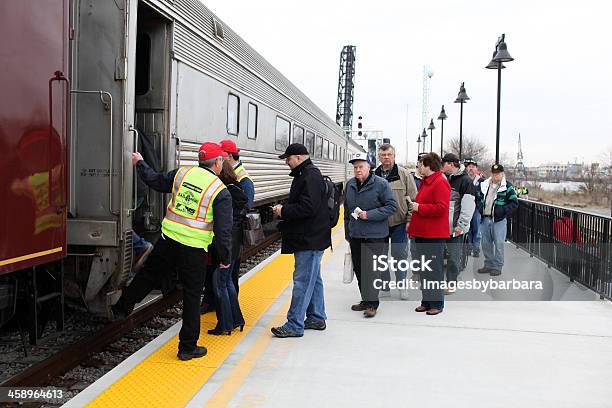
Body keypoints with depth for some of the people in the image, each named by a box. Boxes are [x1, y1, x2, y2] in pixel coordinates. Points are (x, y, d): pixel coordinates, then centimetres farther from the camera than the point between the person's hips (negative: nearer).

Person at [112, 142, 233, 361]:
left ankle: (122, 308, 43)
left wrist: (140, 163, 34)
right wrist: (225, 258, -1)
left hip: (168, 240, 4)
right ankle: (188, 347, 18)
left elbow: (155, 181, 16)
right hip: (194, 251, -4)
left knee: (148, 275, 26)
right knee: (191, 297, 8)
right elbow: (223, 230, -12)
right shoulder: (221, 192, -10)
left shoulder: (182, 173, 1)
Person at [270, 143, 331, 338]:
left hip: (310, 240, -11)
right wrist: (284, 209, 9)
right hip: (309, 238, 11)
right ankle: (316, 319, 27)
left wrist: (284, 211, -15)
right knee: (313, 279, 17)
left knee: (302, 281, -7)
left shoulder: (310, 177, -17)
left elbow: (308, 208, -25)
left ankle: (294, 325, -2)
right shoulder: (307, 174, 16)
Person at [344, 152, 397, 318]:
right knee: (358, 269, 12)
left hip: (375, 236, -6)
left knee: (371, 270, -8)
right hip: (355, 235, 6)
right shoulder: (350, 184, 9)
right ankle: (366, 300, 26)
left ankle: (372, 304, 2)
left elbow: (392, 206, -10)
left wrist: (369, 215, -18)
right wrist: (347, 232, 19)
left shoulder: (381, 184, -9)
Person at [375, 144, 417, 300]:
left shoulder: (404, 174, -3)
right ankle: (384, 287, 23)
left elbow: (413, 199, -2)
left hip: (398, 223, -3)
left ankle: (402, 286, 18)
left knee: (399, 255, 3)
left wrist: (410, 220, -7)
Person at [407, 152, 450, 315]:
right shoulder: (425, 182, 17)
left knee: (435, 269, -2)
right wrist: (412, 223, 17)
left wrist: (419, 208, -16)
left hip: (434, 235, -10)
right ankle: (426, 301, 21)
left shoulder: (440, 183, -13)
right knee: (424, 269, 13)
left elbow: (441, 208, -23)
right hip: (422, 233, 10)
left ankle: (437, 303, 7)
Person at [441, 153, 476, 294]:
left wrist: (461, 225, -17)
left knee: (454, 256, 1)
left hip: (455, 227, -7)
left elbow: (468, 205, -14)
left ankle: (451, 283, 11)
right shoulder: (445, 179, 13)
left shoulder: (465, 181, -10)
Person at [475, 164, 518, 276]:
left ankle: (497, 266, 7)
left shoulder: (507, 186, -4)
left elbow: (514, 203, -5)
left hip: (499, 220, -5)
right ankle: (488, 264, 23)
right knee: (486, 243, 11)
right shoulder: (484, 185, 10)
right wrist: (480, 208, 8)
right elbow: (477, 197, 22)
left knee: (498, 244, -3)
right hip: (485, 218, 5)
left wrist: (503, 211, -15)